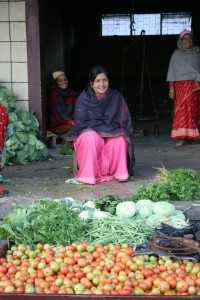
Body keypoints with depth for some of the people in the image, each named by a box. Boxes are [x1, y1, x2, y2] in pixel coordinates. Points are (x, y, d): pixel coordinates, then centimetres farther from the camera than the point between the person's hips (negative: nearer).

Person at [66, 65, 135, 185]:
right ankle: (89, 175, -29)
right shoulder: (84, 98, -9)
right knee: (91, 138, -35)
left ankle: (120, 173, -15)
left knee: (120, 140, -29)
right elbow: (80, 123, -11)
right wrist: (106, 124, -16)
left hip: (111, 135, 2)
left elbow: (123, 121, 1)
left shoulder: (116, 97, -4)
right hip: (89, 133, -2)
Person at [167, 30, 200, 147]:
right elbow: (172, 71, 8)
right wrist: (171, 88, 0)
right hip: (180, 84, 0)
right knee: (181, 109, -9)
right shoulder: (176, 54, 11)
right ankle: (182, 136, -11)